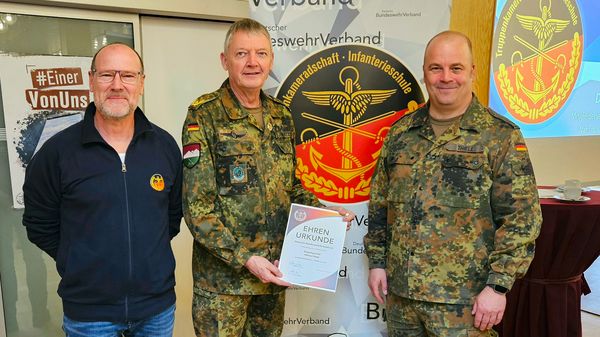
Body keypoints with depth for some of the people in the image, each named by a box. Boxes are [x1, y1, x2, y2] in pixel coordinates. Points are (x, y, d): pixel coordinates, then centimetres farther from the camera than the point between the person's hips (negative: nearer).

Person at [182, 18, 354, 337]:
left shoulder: (281, 116, 6)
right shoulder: (204, 116, -11)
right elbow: (197, 208, -15)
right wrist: (244, 258, -19)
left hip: (273, 271, 6)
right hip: (222, 276, -5)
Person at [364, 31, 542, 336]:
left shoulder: (502, 137, -7)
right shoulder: (400, 132, 5)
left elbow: (521, 218, -9)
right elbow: (380, 203, 11)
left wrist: (498, 285, -13)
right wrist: (376, 261, 7)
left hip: (464, 297, -4)